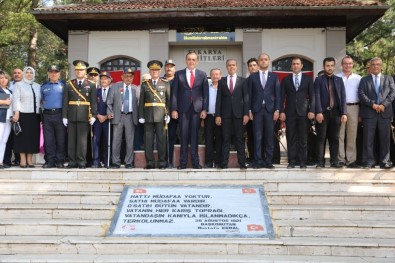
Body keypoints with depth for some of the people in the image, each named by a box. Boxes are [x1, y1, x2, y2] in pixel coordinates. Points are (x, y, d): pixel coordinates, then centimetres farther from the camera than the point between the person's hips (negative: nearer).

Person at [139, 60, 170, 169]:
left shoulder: (165, 84, 8)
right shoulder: (145, 85, 11)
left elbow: (169, 100, 5)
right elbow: (141, 102, 8)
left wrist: (168, 114, -3)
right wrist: (141, 116, 1)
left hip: (161, 116, -1)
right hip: (148, 116, 1)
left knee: (161, 139, -1)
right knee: (148, 139, 1)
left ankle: (162, 162, 7)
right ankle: (150, 162, 8)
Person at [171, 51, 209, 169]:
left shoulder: (202, 74, 9)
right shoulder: (178, 74, 7)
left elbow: (205, 93, 6)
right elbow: (174, 93, 4)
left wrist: (204, 109, -3)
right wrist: (174, 109, -4)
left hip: (197, 109, 0)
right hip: (183, 109, 0)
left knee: (194, 136, 3)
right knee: (184, 135, 1)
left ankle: (195, 162, 8)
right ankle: (183, 162, 6)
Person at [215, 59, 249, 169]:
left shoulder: (243, 80, 8)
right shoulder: (222, 81, 10)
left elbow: (246, 98, 4)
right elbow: (219, 99, 6)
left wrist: (246, 114, -5)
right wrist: (217, 115, -2)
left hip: (238, 113, 0)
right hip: (225, 114, 1)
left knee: (239, 139, 2)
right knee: (226, 139, 1)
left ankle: (242, 163, 5)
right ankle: (224, 163, 4)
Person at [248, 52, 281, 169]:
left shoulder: (274, 77, 10)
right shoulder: (252, 77, 9)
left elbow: (278, 94, 6)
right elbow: (249, 94, 6)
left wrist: (277, 110, -4)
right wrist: (249, 110, -2)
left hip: (270, 109, 0)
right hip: (256, 110, 0)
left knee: (269, 137, 1)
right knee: (257, 137, 0)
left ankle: (268, 161, 6)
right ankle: (258, 161, 4)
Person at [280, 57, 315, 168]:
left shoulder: (308, 79, 9)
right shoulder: (286, 80, 10)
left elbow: (312, 96, 6)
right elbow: (282, 97, 7)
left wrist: (312, 110, -4)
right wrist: (282, 111, -3)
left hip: (303, 112, 0)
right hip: (290, 112, 1)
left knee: (303, 138, 1)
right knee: (291, 138, 1)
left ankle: (302, 161, 7)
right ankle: (292, 161, 6)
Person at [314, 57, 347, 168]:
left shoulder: (339, 80, 13)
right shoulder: (319, 80, 5)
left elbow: (343, 97, 8)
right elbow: (317, 97, -4)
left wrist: (344, 113, -2)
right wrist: (319, 112, -15)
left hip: (336, 112, 3)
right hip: (323, 112, -3)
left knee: (334, 138, 5)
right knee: (321, 138, -1)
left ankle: (334, 161, 10)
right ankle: (320, 161, 2)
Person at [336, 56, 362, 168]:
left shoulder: (358, 78, 9)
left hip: (353, 108, 2)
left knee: (352, 135, 5)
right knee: (340, 135, -1)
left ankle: (351, 160, 9)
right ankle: (340, 159, 4)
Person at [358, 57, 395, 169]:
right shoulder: (364, 80, 11)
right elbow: (361, 94, 0)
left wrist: (384, 104, -11)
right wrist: (372, 104, -13)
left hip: (385, 112, 1)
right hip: (369, 113, -1)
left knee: (384, 138, 3)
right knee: (368, 138, 0)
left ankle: (384, 161, 9)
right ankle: (369, 161, 5)